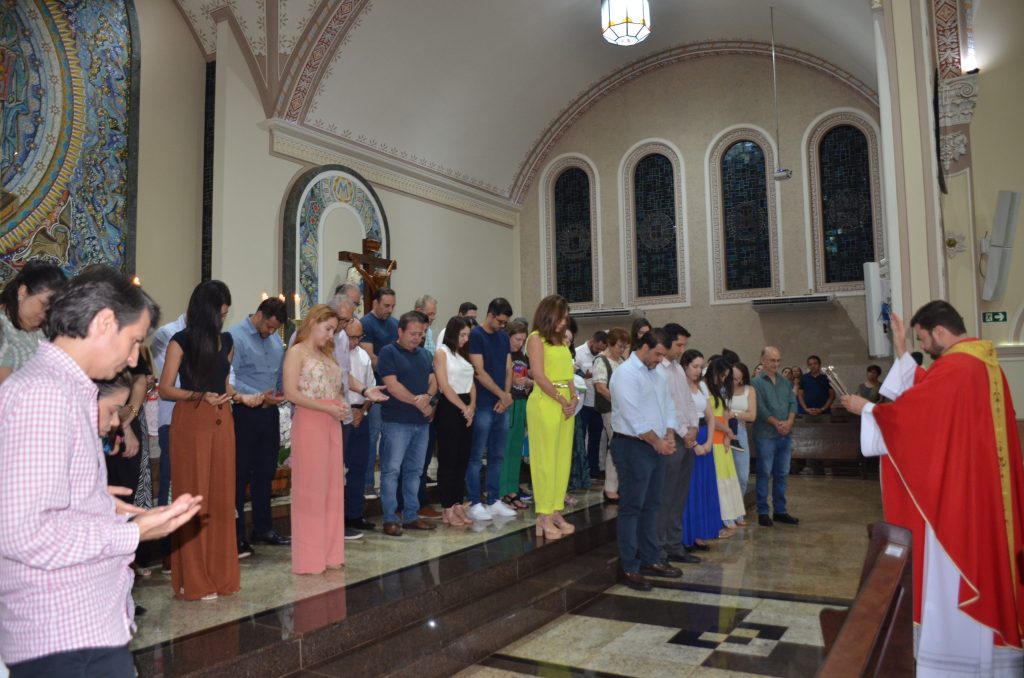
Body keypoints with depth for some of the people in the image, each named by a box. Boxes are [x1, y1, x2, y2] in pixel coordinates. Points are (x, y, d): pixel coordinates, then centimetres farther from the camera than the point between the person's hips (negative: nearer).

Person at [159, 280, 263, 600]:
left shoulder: (227, 341, 11)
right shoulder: (181, 342, -5)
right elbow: (165, 389, -7)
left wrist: (242, 398, 4)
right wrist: (200, 396, -20)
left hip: (221, 422, 5)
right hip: (191, 422, -5)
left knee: (222, 497, 7)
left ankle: (221, 574, 18)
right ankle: (193, 580, 10)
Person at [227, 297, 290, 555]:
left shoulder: (275, 339, 12)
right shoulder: (235, 336, -10)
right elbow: (229, 379, -17)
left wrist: (281, 394, 2)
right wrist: (258, 397, -20)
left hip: (270, 413, 7)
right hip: (245, 415, -7)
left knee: (265, 473, 15)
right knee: (240, 475, 2)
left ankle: (263, 528, 27)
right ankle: (236, 535, 12)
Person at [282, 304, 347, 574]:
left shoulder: (326, 354, 18)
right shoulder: (296, 352, -5)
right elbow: (291, 393, -15)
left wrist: (342, 404, 0)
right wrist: (328, 408, -17)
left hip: (332, 424, 7)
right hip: (309, 422, -7)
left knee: (332, 486, 8)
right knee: (310, 487, -2)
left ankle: (329, 552, 18)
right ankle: (309, 558, 8)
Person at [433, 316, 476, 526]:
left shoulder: (464, 354, 16)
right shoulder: (442, 352, -5)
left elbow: (471, 383, 13)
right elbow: (444, 386, -12)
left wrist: (472, 406, -3)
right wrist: (463, 408, -9)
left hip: (467, 410, 7)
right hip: (449, 408, -7)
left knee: (463, 458, 8)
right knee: (448, 459, -3)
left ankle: (458, 505, 15)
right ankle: (447, 509, 2)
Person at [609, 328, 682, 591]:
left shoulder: (657, 373, 14)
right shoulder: (625, 373, -13)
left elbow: (668, 406, 16)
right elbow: (633, 416, -19)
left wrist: (669, 436, 0)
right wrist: (657, 441, -13)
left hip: (657, 447, 9)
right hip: (633, 447, -9)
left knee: (651, 506, 15)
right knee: (632, 508, -3)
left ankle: (650, 560, 25)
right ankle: (630, 568, 4)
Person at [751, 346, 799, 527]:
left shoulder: (785, 382, 13)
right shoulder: (757, 382, -7)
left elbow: (793, 403, 7)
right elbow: (760, 408, -13)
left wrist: (789, 422, -9)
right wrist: (777, 423, -13)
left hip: (785, 435, 6)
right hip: (766, 435, -6)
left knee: (782, 474, 11)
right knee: (764, 474, -1)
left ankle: (780, 510, 21)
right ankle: (762, 512, 6)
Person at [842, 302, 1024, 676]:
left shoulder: (953, 368, -21)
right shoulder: (984, 361, 8)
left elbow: (904, 411, -15)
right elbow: (925, 395, 16)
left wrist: (864, 407, 2)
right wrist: (902, 353, 16)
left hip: (957, 489, -10)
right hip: (984, 485, 10)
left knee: (954, 571, 1)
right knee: (981, 559, 17)